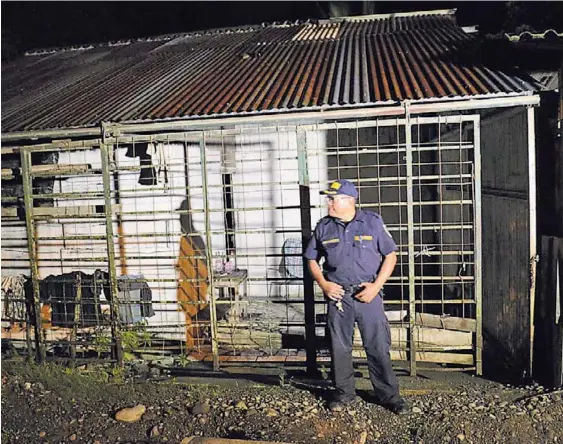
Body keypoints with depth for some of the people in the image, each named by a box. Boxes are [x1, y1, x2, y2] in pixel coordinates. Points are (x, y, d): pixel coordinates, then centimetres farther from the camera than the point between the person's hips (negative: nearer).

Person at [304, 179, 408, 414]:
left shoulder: (372, 222, -3)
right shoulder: (323, 227, 4)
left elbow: (390, 256, 0)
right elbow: (312, 259, 12)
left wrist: (376, 286, -10)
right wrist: (323, 284, -3)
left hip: (367, 294, -2)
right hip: (337, 295, 2)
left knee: (378, 347, 2)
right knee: (340, 347, 10)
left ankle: (389, 394, 17)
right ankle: (344, 392, 27)